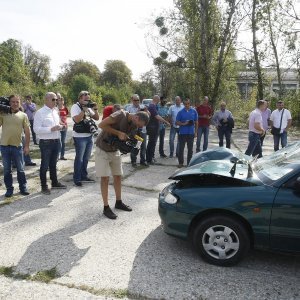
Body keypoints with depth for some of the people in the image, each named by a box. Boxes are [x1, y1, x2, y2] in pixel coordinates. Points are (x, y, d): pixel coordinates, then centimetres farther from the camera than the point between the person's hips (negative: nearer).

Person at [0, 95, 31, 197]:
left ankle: (23, 188, 20)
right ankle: (9, 189, 21)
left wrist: (26, 146, -2)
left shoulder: (23, 115, 2)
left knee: (20, 169, 8)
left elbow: (27, 132, 2)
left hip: (17, 146, -1)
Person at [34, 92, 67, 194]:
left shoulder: (55, 111, 12)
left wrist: (61, 127, 1)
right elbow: (36, 129, -18)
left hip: (56, 141, 7)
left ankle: (54, 182, 32)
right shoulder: (40, 112, -11)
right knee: (45, 165, 3)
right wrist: (51, 129, -25)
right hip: (46, 142, -7)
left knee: (53, 164, 19)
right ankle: (44, 186, 15)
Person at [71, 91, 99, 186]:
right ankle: (77, 179, 10)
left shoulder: (88, 107, 13)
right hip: (80, 137, -7)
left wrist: (95, 109, -2)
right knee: (79, 159, -1)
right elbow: (77, 120, -23)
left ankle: (84, 176, 28)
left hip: (89, 136, 7)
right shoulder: (75, 107, -9)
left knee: (86, 158, 16)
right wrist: (84, 110, -22)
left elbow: (96, 118, 13)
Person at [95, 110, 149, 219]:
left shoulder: (134, 127, -4)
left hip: (115, 150, 7)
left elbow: (128, 138, 2)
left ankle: (118, 202, 27)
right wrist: (118, 133, -29)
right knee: (105, 178, -5)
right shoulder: (121, 115, -26)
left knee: (118, 176, 11)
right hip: (103, 149, -7)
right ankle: (106, 208, 4)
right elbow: (101, 125, -27)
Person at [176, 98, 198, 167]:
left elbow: (196, 122, 8)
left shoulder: (194, 111, 4)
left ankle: (189, 162, 19)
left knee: (190, 149, 8)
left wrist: (196, 132, 4)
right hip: (182, 133, -1)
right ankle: (180, 162, 13)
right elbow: (177, 122, 1)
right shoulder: (180, 112, 0)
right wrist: (183, 124, -17)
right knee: (181, 148, 2)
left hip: (191, 133, 1)